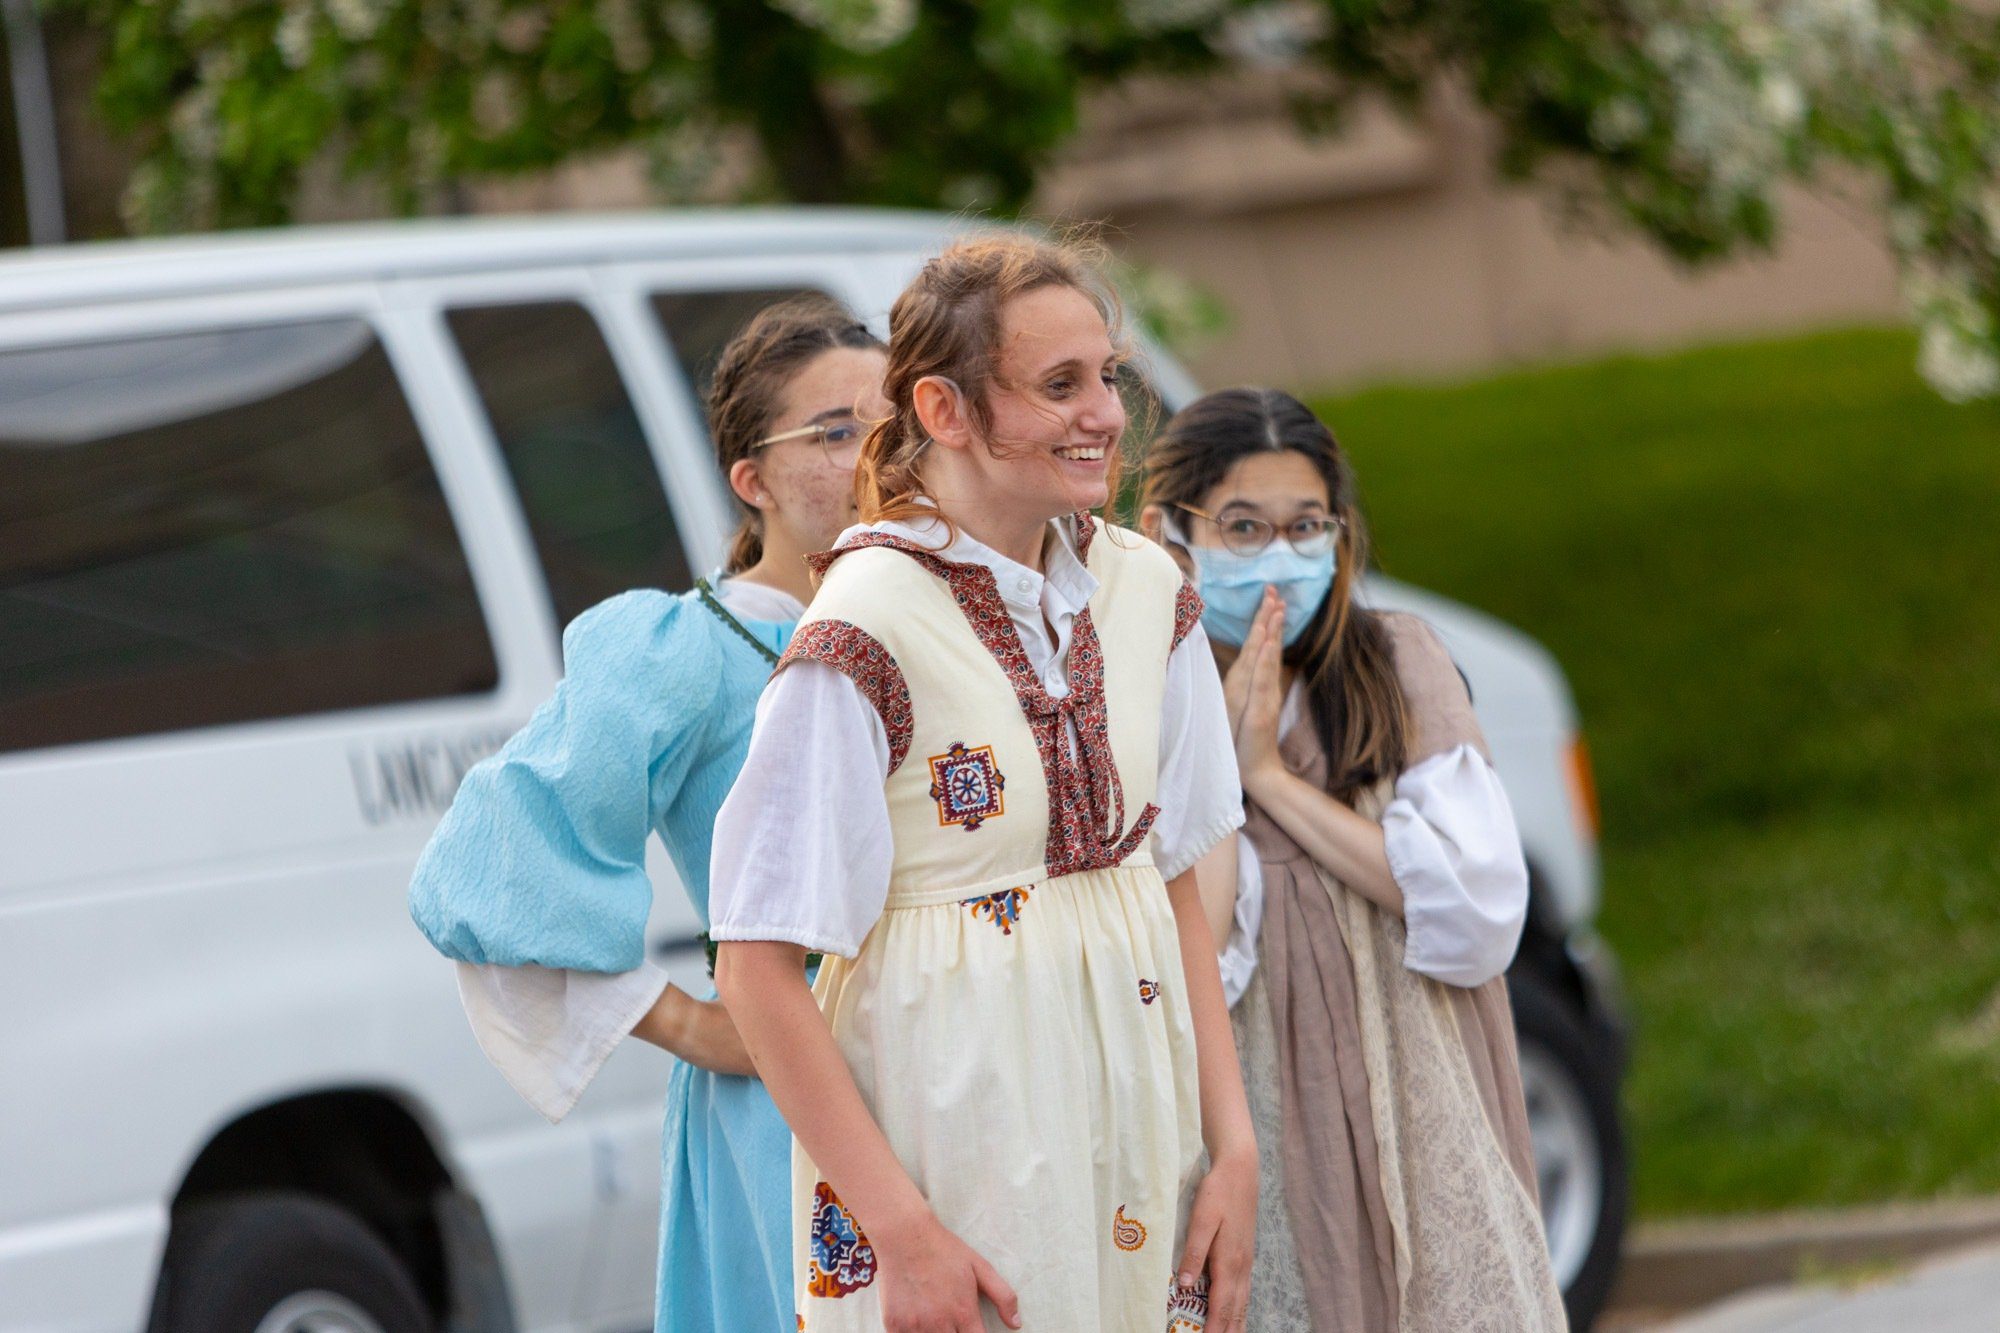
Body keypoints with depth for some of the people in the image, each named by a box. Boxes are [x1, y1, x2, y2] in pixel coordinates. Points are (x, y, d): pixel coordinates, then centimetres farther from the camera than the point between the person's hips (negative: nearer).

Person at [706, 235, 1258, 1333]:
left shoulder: (1142, 593, 4)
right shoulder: (865, 642, -15)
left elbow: (1178, 894, 10)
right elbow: (758, 972, -15)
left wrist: (1233, 1148, 2)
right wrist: (902, 1230, -17)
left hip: (1136, 1110, 6)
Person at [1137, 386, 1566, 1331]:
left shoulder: (1399, 669, 6)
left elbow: (1483, 917, -7)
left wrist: (1271, 776, -7)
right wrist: (1211, 754, -9)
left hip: (1418, 1142, 2)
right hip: (1244, 1165, -1)